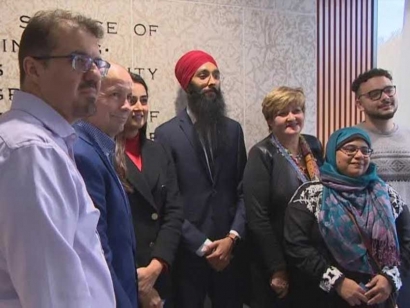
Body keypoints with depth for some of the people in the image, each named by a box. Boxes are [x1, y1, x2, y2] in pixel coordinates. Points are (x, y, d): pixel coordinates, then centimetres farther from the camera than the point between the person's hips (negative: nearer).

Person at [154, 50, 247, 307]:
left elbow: (243, 190, 5)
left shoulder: (233, 129, 7)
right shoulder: (167, 133, -6)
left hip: (229, 251, 4)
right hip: (188, 253, -3)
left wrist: (232, 237, -7)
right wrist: (202, 245, -11)